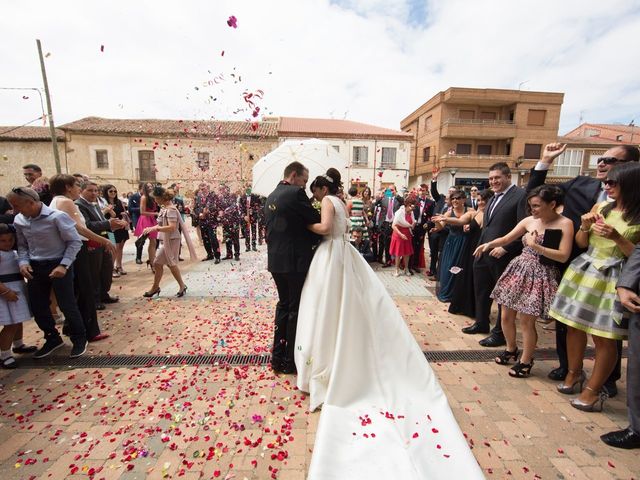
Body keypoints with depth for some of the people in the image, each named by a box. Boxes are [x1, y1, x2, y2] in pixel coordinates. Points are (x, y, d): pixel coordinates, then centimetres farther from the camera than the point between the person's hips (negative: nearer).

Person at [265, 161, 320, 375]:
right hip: (295, 261, -8)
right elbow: (317, 220, -12)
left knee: (283, 305, 19)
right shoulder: (295, 193, -13)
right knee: (296, 309, 5)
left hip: (276, 260, 8)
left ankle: (278, 357, 29)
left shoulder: (271, 196, 13)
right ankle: (291, 360, 18)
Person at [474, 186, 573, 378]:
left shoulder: (565, 224, -7)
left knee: (526, 321, 0)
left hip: (540, 275, -4)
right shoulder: (529, 221, 4)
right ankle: (511, 349, 35)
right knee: (506, 316, 9)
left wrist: (535, 246, -20)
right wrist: (489, 244, -11)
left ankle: (526, 361, 23)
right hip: (518, 270, 5)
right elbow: (506, 239, 7)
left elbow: (563, 256, -12)